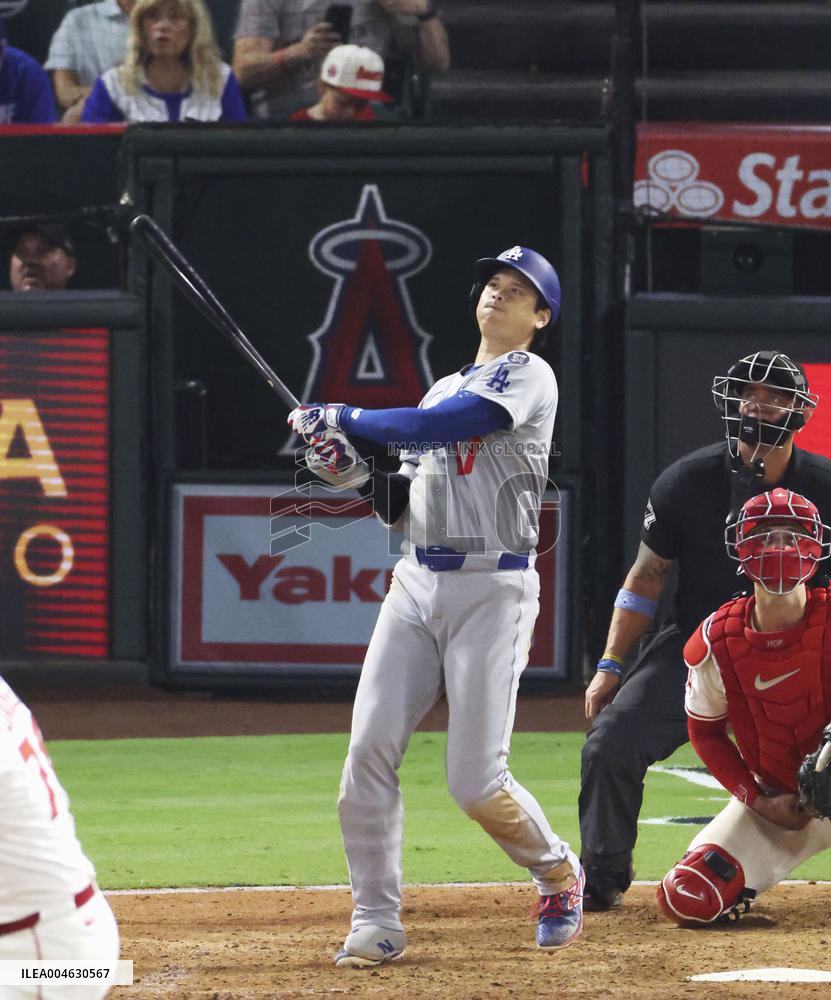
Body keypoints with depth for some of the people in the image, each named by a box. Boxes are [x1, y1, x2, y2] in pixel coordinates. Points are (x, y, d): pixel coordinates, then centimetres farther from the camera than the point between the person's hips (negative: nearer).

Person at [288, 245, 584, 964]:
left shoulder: (529, 376, -3)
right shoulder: (445, 388, 21)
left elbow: (438, 426, -17)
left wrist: (341, 418, -9)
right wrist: (352, 470, 0)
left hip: (492, 591, -6)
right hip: (417, 584, 6)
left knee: (478, 783, -10)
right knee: (370, 750, -10)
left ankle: (559, 873, 18)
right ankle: (377, 921, -4)